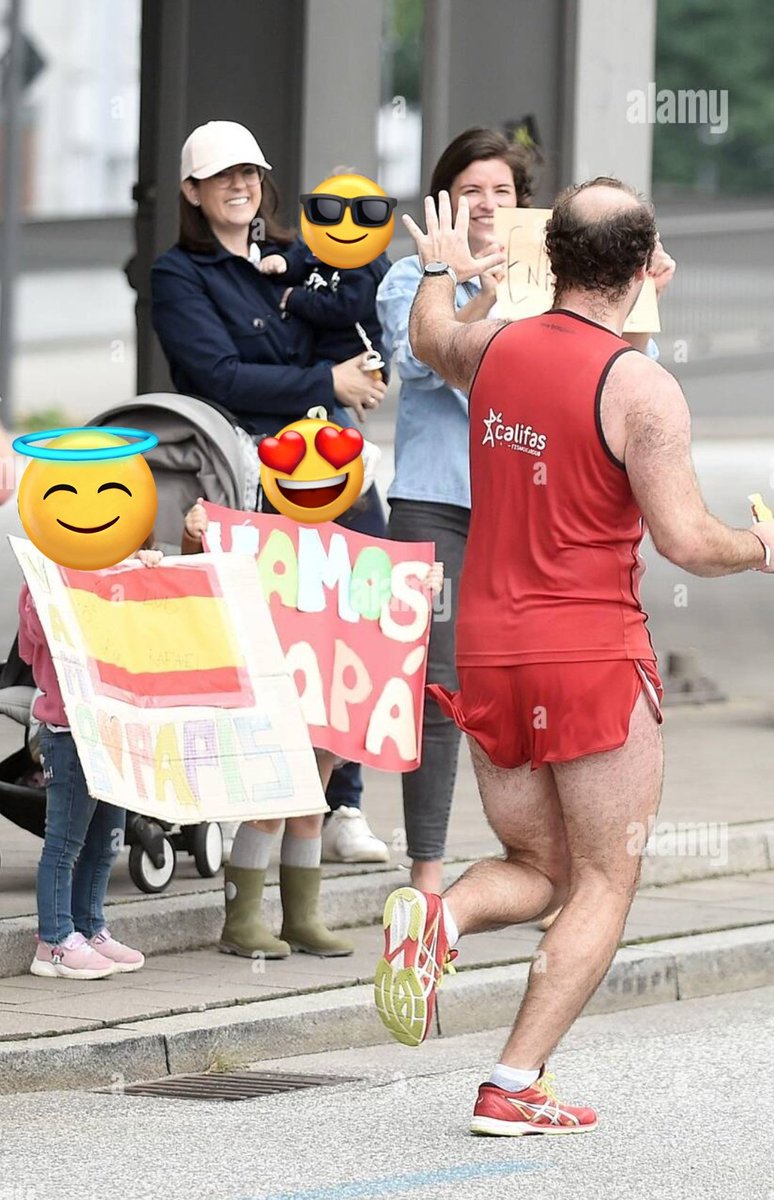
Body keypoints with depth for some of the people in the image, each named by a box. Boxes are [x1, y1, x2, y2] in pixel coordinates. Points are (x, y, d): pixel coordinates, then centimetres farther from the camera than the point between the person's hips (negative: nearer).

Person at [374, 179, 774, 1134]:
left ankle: (435, 919, -13)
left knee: (536, 869, 20)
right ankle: (515, 1088, -5)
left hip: (487, 652, 6)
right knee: (604, 884, 5)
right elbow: (685, 541, -18)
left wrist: (442, 272, 49)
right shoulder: (641, 390, -14)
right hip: (595, 656, -6)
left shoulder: (493, 349, 4)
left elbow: (429, 340, 28)